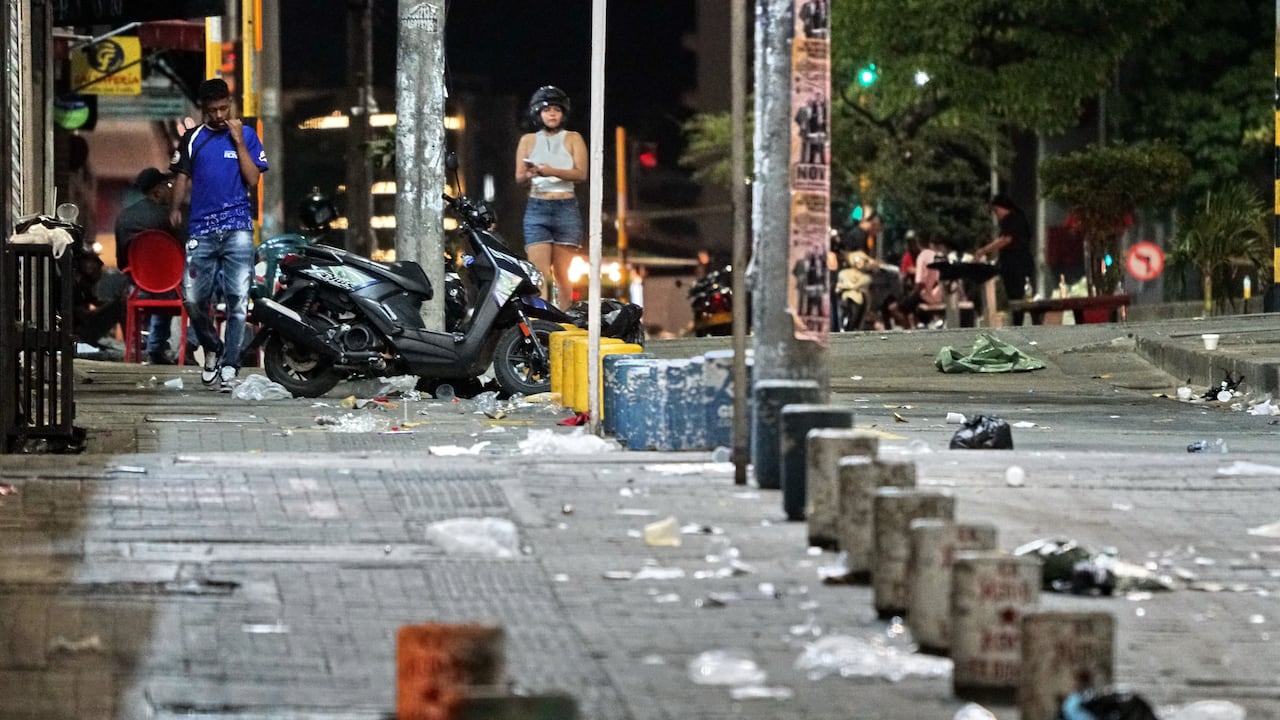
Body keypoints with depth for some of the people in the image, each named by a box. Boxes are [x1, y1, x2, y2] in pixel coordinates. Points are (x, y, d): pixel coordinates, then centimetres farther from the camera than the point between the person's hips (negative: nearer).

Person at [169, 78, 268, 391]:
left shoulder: (246, 135, 8)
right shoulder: (193, 138, 12)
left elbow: (252, 179, 0)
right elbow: (182, 177, 10)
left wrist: (238, 141, -6)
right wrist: (174, 207, -7)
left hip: (237, 229, -1)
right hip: (201, 230, 2)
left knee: (237, 299, -8)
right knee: (193, 298, -4)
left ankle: (229, 366, -4)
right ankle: (212, 349, 21)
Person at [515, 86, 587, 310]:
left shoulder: (573, 139, 8)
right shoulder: (528, 140, 14)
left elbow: (581, 173, -4)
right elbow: (518, 177, 7)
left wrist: (552, 171, -20)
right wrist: (530, 174, -17)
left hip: (566, 209, 0)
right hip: (536, 209, 0)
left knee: (562, 275, 1)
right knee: (540, 274, -12)